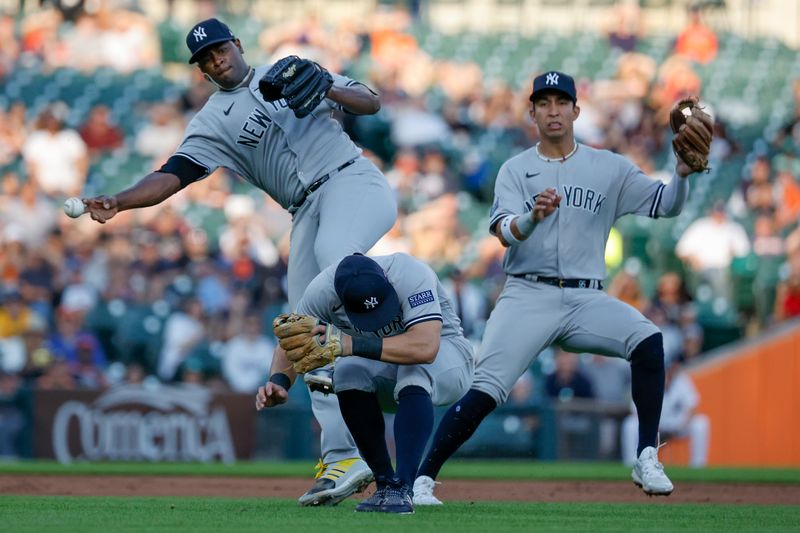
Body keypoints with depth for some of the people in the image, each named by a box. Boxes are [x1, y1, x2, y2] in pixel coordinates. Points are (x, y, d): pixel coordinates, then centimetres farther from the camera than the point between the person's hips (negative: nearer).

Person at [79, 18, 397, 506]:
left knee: (332, 250, -39)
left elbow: (372, 102, 13)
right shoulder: (213, 122, 12)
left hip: (353, 181, -3)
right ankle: (343, 457, -7)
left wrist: (330, 90, -9)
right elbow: (173, 174, -2)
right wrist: (116, 203, -20)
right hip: (307, 211, 3)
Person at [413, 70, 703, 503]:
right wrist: (533, 216, -31)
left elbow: (666, 204, 5)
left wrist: (682, 172, -16)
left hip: (585, 298, 1)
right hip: (527, 296, -1)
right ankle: (422, 480, -7)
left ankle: (646, 460, -19)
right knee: (483, 393, -16)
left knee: (648, 340, -26)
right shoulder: (515, 170, 8)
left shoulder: (609, 168, 11)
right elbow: (505, 234, -8)